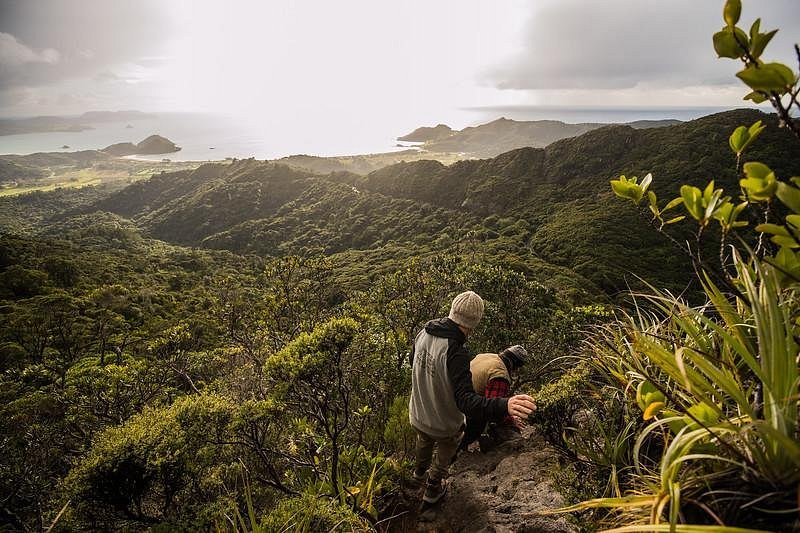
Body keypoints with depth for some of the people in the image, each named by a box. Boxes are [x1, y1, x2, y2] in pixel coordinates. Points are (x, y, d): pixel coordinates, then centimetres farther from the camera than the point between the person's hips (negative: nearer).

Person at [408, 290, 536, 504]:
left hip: (417, 415, 6)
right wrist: (504, 406, -58)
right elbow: (466, 401, -44)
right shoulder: (455, 354, -39)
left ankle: (420, 471, 68)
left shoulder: (424, 333, -16)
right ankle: (433, 489, 54)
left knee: (423, 443, 38)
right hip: (443, 424, -6)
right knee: (444, 455, 29)